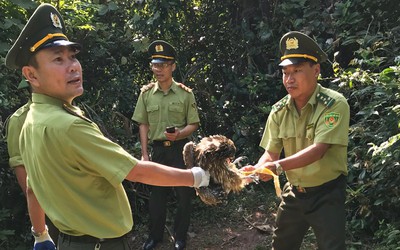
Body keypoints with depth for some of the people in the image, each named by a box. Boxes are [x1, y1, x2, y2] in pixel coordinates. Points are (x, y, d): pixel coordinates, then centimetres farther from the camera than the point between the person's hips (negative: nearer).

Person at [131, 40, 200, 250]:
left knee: (184, 194, 7)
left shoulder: (185, 93, -6)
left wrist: (179, 134, -23)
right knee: (157, 194, 13)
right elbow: (143, 124, 4)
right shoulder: (146, 93, 1)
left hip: (180, 149, -2)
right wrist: (144, 154, 0)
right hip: (158, 149, 2)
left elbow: (193, 124, -2)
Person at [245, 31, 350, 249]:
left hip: (327, 193, -5)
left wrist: (278, 166, -42)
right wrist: (256, 170, -28)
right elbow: (271, 153, -6)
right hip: (293, 192, 5)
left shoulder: (335, 104, -20)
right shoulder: (279, 110, -5)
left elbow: (318, 149, -30)